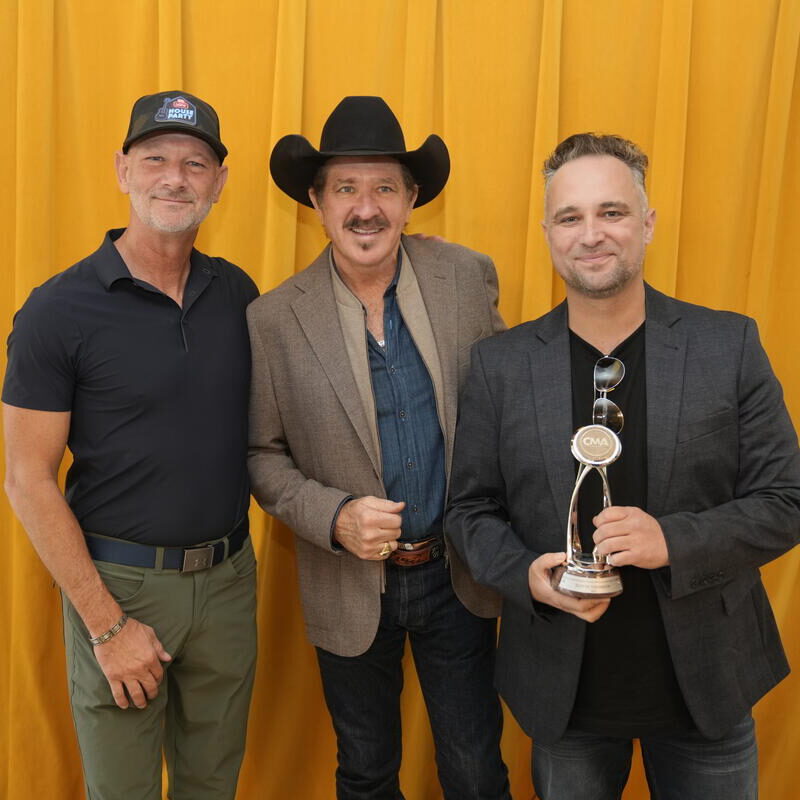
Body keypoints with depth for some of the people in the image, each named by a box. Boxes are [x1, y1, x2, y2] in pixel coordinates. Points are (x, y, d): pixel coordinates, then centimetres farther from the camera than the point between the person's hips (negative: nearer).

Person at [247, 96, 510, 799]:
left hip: (458, 576, 1)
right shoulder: (275, 319, -11)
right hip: (351, 588, 0)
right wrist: (335, 518, -20)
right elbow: (263, 454, -3)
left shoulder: (470, 278, -7)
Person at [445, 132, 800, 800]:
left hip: (707, 685, 0)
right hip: (565, 694, 1)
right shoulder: (500, 363, -4)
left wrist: (674, 542, -23)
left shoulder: (730, 345, -7)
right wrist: (526, 574, -18)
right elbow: (471, 509, 1)